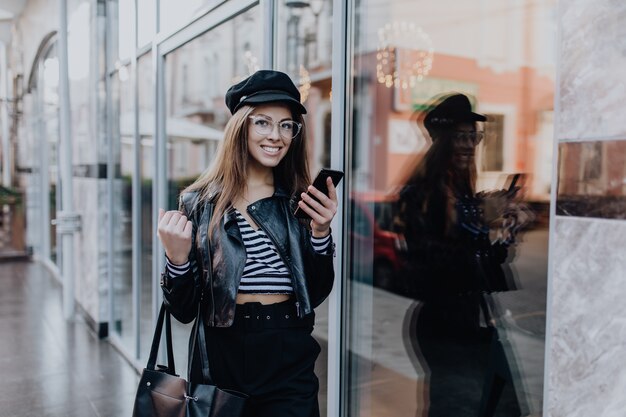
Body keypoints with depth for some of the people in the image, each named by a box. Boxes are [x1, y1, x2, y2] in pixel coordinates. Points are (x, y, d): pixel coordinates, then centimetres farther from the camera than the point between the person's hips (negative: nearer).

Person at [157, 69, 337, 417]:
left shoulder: (299, 202, 1)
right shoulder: (200, 202, -4)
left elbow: (316, 295, -2)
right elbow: (184, 311, -4)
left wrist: (320, 232, -15)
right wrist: (177, 258, -22)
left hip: (289, 362, 1)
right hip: (221, 359, 0)